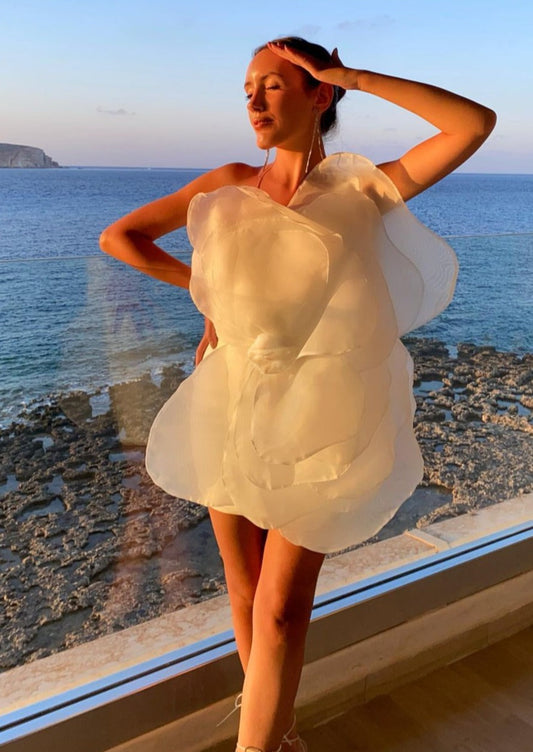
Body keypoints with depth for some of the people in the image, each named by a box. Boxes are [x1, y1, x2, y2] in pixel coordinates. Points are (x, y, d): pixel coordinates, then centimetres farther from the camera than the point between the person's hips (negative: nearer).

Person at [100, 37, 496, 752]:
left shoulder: (362, 189, 0)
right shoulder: (231, 184, 5)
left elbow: (478, 122, -8)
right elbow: (118, 236, 8)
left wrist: (353, 76, -7)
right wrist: (207, 289, 6)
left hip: (316, 423, -2)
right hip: (231, 413, 3)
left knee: (281, 611, -3)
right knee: (246, 593, 15)